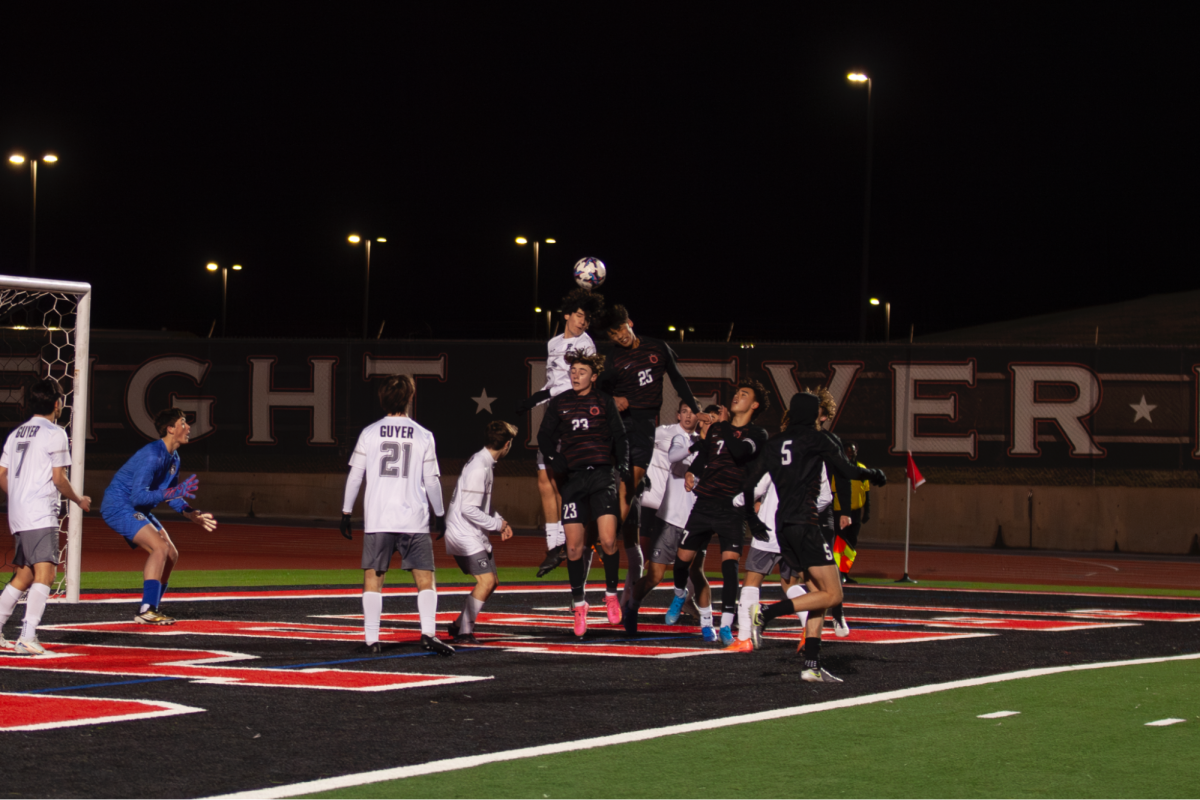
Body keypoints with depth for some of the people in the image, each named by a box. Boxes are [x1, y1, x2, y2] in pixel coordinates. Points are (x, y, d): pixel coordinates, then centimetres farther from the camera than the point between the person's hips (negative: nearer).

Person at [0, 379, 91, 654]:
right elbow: (58, 478, -9)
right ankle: (27, 638, -24)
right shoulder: (54, 433, -5)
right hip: (41, 516, -8)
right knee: (45, 573, -13)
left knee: (24, 575, 17)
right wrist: (79, 500, 7)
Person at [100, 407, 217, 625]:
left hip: (137, 510, 10)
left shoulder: (173, 458, 8)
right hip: (119, 506, -10)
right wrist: (173, 492, -36)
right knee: (160, 547, -25)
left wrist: (191, 513, 6)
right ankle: (146, 611, -28)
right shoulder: (152, 456, -24)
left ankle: (150, 610, 12)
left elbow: (171, 495, 20)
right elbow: (138, 496, -29)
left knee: (171, 555, 7)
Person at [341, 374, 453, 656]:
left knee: (373, 577, 7)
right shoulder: (423, 436, 2)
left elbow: (354, 476, 5)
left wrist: (346, 512, 13)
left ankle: (372, 640, 2)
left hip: (377, 519, 0)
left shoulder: (369, 433, 3)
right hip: (414, 519, 0)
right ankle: (429, 633, -11)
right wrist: (439, 514, 18)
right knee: (425, 577, 4)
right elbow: (431, 481, 6)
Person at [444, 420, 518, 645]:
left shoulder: (486, 464, 12)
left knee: (491, 582, 13)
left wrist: (500, 521, 12)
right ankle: (464, 633, -11)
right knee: (486, 580, -16)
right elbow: (469, 509, -24)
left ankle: (459, 625, 24)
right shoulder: (478, 467, -20)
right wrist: (496, 524, -14)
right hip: (464, 535, -10)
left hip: (474, 535, 10)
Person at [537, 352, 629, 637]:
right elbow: (545, 436, 13)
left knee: (608, 541, -14)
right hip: (573, 477, 1)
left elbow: (619, 437, 10)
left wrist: (624, 467, -1)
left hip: (602, 475, -1)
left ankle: (611, 594, 8)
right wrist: (554, 458, -3)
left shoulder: (604, 402, 7)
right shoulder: (559, 404, 9)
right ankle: (578, 604, 14)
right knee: (574, 546, 0)